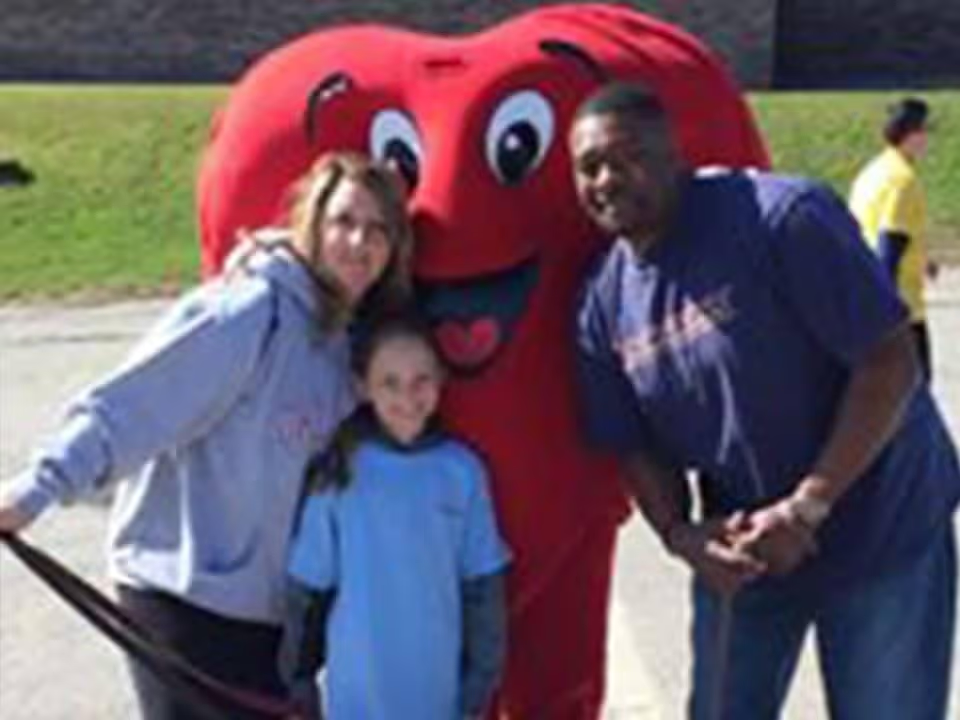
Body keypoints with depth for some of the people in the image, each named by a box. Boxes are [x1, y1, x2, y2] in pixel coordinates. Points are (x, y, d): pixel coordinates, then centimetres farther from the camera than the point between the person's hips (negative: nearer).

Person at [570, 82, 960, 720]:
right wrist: (679, 533, -14)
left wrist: (808, 506, -24)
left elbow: (891, 362, -22)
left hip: (882, 531, -5)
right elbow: (637, 446, 5)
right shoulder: (603, 302, -2)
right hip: (739, 549, 6)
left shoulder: (781, 218, -21)